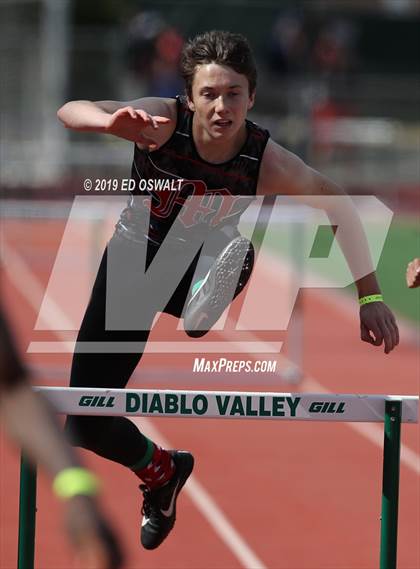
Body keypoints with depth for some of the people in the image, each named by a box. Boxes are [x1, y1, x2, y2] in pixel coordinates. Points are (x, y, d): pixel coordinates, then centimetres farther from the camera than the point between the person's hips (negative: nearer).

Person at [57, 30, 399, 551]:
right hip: (134, 258, 0)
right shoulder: (164, 121, -28)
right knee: (86, 423, 4)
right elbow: (69, 112, -41)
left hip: (203, 261, 0)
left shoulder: (268, 161, -26)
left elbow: (340, 208, -10)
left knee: (235, 249, -38)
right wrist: (112, 122, -64)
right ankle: (160, 471, 28)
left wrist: (369, 295, -13)